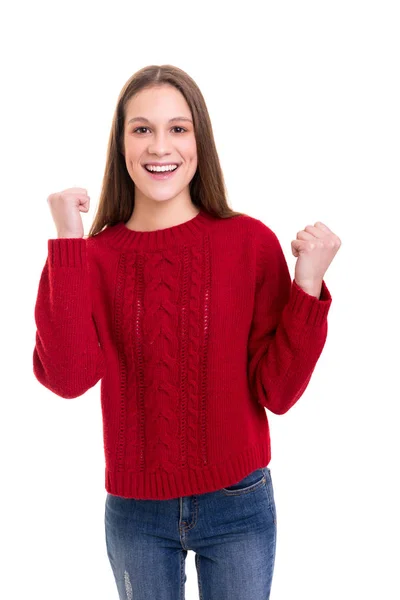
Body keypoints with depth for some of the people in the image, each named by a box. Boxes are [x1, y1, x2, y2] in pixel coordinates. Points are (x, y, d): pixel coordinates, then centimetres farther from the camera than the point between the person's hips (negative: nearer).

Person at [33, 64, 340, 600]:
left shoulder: (250, 241, -8)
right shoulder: (95, 256, -5)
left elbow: (278, 391, -9)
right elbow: (68, 377, -20)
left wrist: (308, 285, -21)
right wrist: (68, 242, -21)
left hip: (238, 504, -1)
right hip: (134, 512, 1)